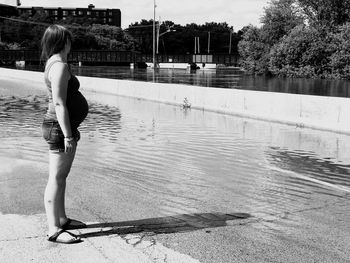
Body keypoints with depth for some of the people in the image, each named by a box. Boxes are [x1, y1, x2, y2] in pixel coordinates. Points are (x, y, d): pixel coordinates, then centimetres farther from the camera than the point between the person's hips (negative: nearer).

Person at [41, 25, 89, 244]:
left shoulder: (55, 63, 15)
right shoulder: (59, 66, -16)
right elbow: (59, 104, -22)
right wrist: (68, 135, -22)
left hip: (64, 126, 10)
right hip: (60, 127, -10)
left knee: (62, 176, 17)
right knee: (56, 178, -6)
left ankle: (62, 219, 28)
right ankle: (54, 230, -1)